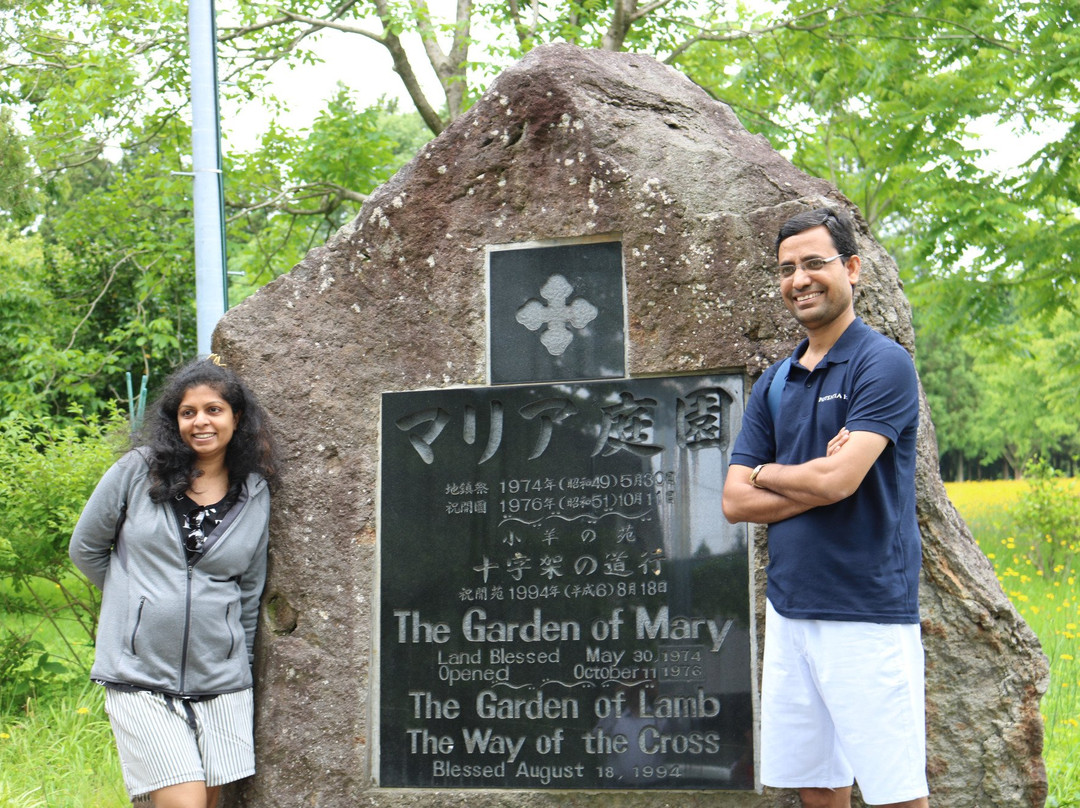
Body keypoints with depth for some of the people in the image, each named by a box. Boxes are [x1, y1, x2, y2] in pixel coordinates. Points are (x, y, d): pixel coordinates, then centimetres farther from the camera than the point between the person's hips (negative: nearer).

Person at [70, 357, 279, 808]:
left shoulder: (255, 494, 6)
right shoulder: (138, 471, -2)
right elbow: (85, 548, 9)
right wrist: (138, 598, 12)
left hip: (220, 680, 3)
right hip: (139, 675, -3)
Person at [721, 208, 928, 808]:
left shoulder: (883, 363, -8)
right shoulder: (775, 383, 13)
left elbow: (837, 481, -19)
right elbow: (736, 501, 7)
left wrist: (765, 473, 0)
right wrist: (816, 481, -9)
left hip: (868, 613, -6)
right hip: (789, 610, 7)